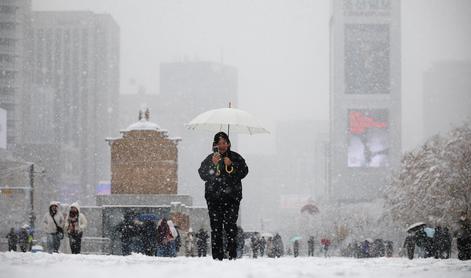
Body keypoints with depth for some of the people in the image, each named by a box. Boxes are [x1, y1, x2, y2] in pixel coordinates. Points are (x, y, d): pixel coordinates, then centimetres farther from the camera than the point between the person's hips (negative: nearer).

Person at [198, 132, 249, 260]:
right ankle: (217, 257, -1)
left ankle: (232, 255, -10)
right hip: (214, 198, 1)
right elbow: (203, 174, 1)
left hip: (232, 197, -1)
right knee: (216, 227, -3)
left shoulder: (236, 157, 11)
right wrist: (213, 164, -12)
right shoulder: (209, 159, 12)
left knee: (230, 225, -13)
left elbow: (244, 171, 1)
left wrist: (231, 165, -12)